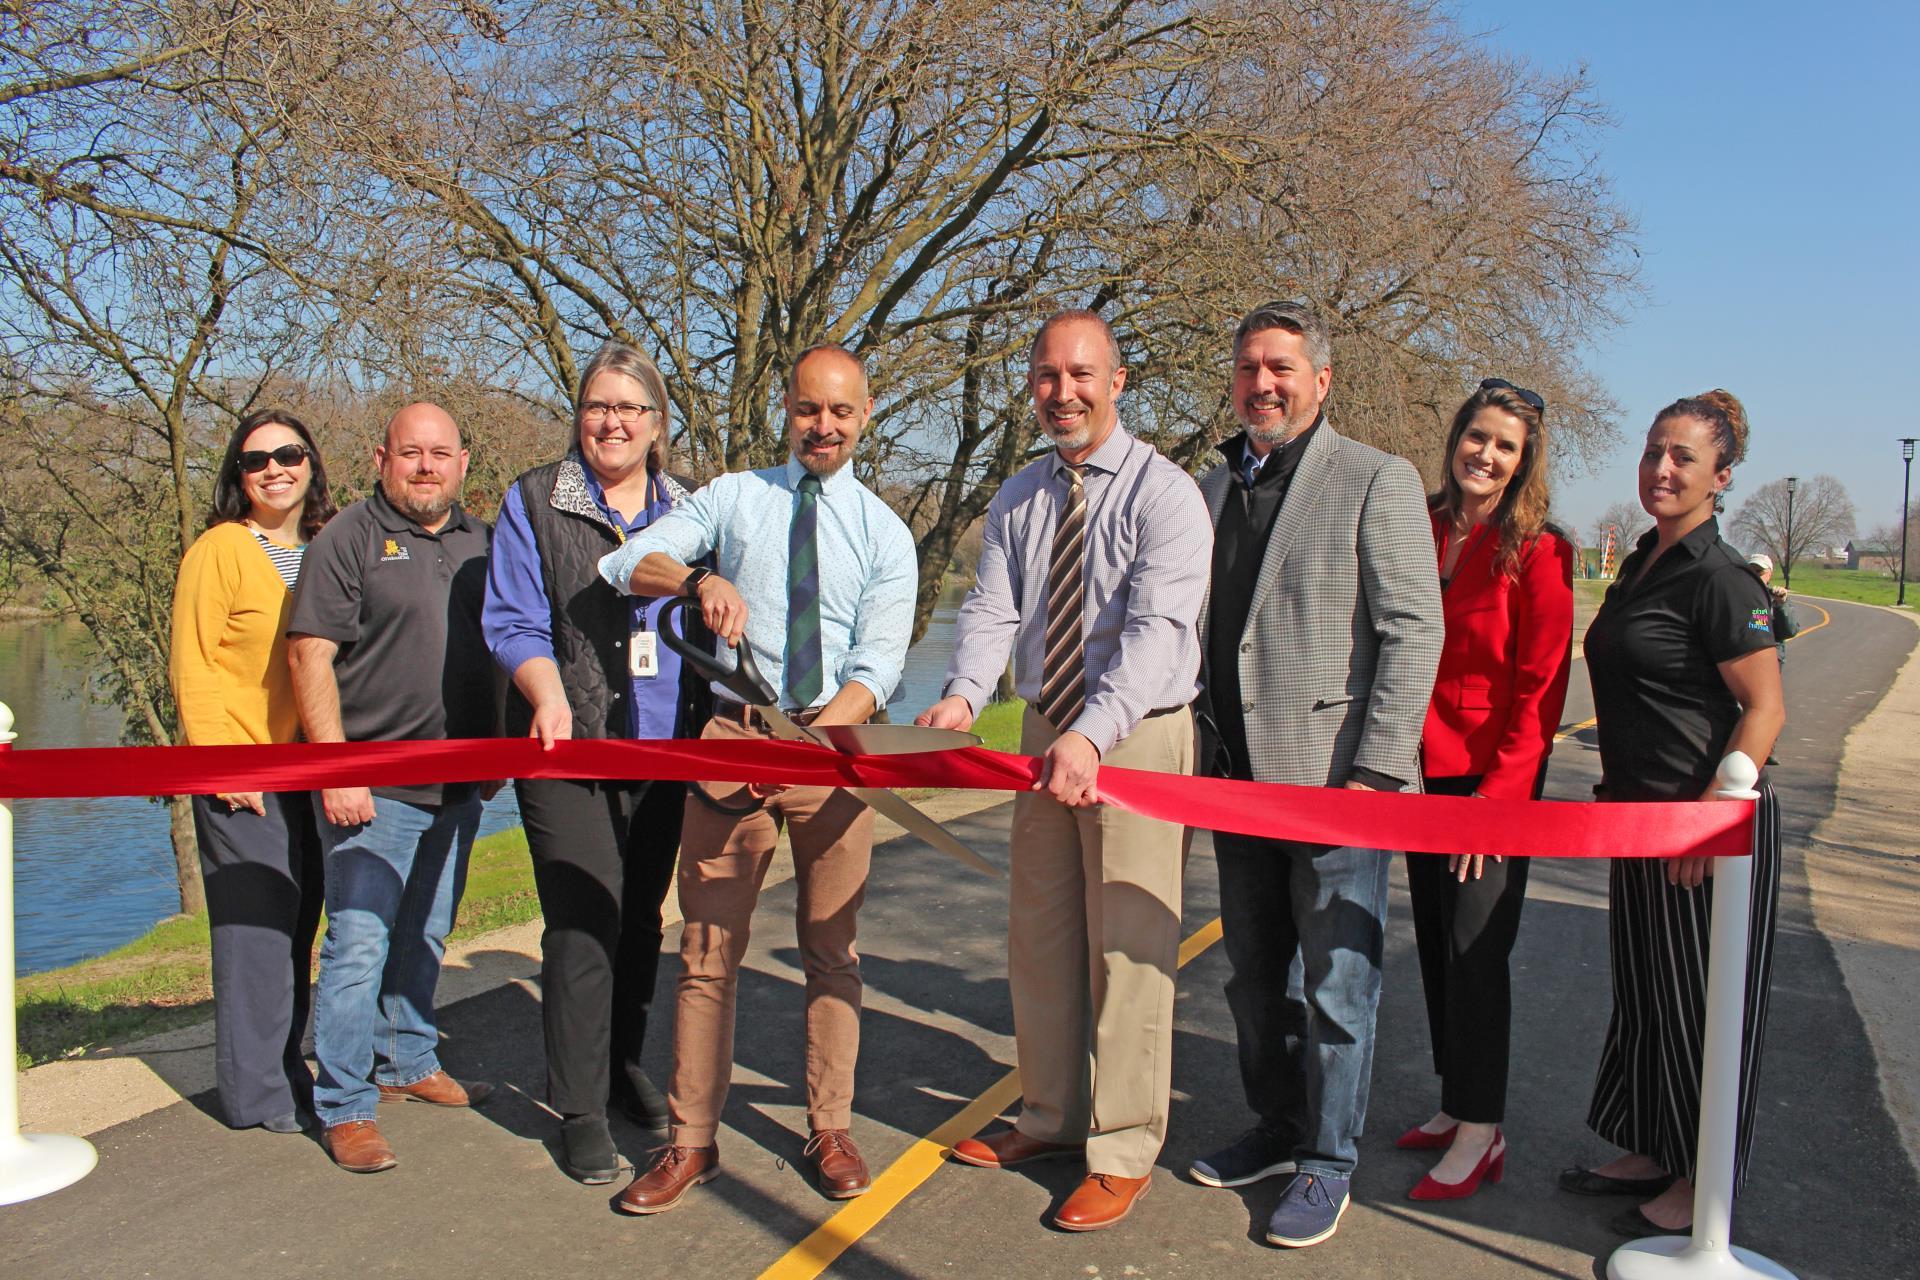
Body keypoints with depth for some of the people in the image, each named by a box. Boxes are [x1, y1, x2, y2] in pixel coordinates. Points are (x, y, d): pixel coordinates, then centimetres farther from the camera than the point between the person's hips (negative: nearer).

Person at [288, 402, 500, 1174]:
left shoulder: (478, 543, 12)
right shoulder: (350, 540, -5)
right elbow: (310, 655, -11)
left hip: (458, 785, 6)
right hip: (373, 787, -6)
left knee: (426, 938, 17)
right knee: (359, 943, -5)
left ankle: (409, 1064, 32)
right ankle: (344, 1108, 5)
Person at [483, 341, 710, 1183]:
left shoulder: (687, 511, 11)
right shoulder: (533, 502, 2)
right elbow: (512, 622, -4)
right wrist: (549, 695, -21)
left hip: (664, 748, 4)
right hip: (568, 746, -3)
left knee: (640, 917, 13)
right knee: (584, 919, -7)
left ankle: (624, 1068, 32)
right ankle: (580, 1111, 5)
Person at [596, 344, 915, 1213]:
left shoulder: (884, 534, 6)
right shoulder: (733, 498, 8)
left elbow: (877, 666, -5)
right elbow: (626, 563, -3)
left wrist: (812, 741, -21)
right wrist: (699, 579, -25)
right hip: (734, 735, 0)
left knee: (831, 947, 8)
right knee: (709, 947, 2)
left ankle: (829, 1132, 22)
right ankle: (691, 1141, 14)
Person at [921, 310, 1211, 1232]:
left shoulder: (1163, 492, -12)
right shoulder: (1017, 499, 8)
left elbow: (1157, 628, -24)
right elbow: (993, 610, -3)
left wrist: (1092, 734, -38)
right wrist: (963, 696, -24)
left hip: (1137, 735, -6)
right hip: (1046, 731, 7)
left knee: (1125, 948, -1)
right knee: (1038, 936, 15)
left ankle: (1122, 1154, 15)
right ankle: (1052, 1118, 33)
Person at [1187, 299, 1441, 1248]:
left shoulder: (1378, 482, -5)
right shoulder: (1212, 490, 12)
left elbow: (1413, 633, -10)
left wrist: (1375, 769, -17)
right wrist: (1199, 759, 10)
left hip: (1336, 779, -6)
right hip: (1238, 779, 6)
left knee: (1336, 984, 4)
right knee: (1254, 976, 17)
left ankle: (1326, 1163, 20)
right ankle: (1276, 1129, 34)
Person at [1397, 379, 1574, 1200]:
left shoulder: (1536, 552, -8)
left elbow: (1542, 685, -10)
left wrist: (1499, 791, -15)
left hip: (1491, 774, -5)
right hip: (1421, 771, 5)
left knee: (1474, 950, -3)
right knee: (1435, 944, 12)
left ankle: (1481, 1131, 10)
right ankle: (1458, 1107, 26)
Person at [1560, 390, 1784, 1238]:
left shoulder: (1719, 578, -15)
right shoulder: (1643, 563, 11)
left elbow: (1765, 708, -16)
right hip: (1641, 818, 9)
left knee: (1700, 1000, 3)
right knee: (1645, 990, 17)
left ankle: (1704, 1187, 19)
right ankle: (1652, 1154, 33)